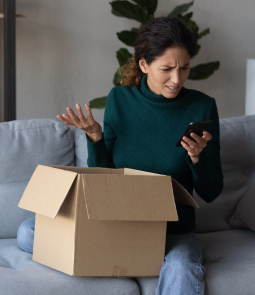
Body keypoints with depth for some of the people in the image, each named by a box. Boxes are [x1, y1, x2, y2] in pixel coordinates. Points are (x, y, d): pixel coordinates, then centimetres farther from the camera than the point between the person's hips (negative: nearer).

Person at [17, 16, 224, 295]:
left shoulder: (202, 107, -5)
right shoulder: (120, 99, -1)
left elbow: (211, 193, -1)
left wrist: (198, 157, -20)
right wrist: (96, 137, -12)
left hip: (173, 230, -5)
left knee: (180, 269, -40)